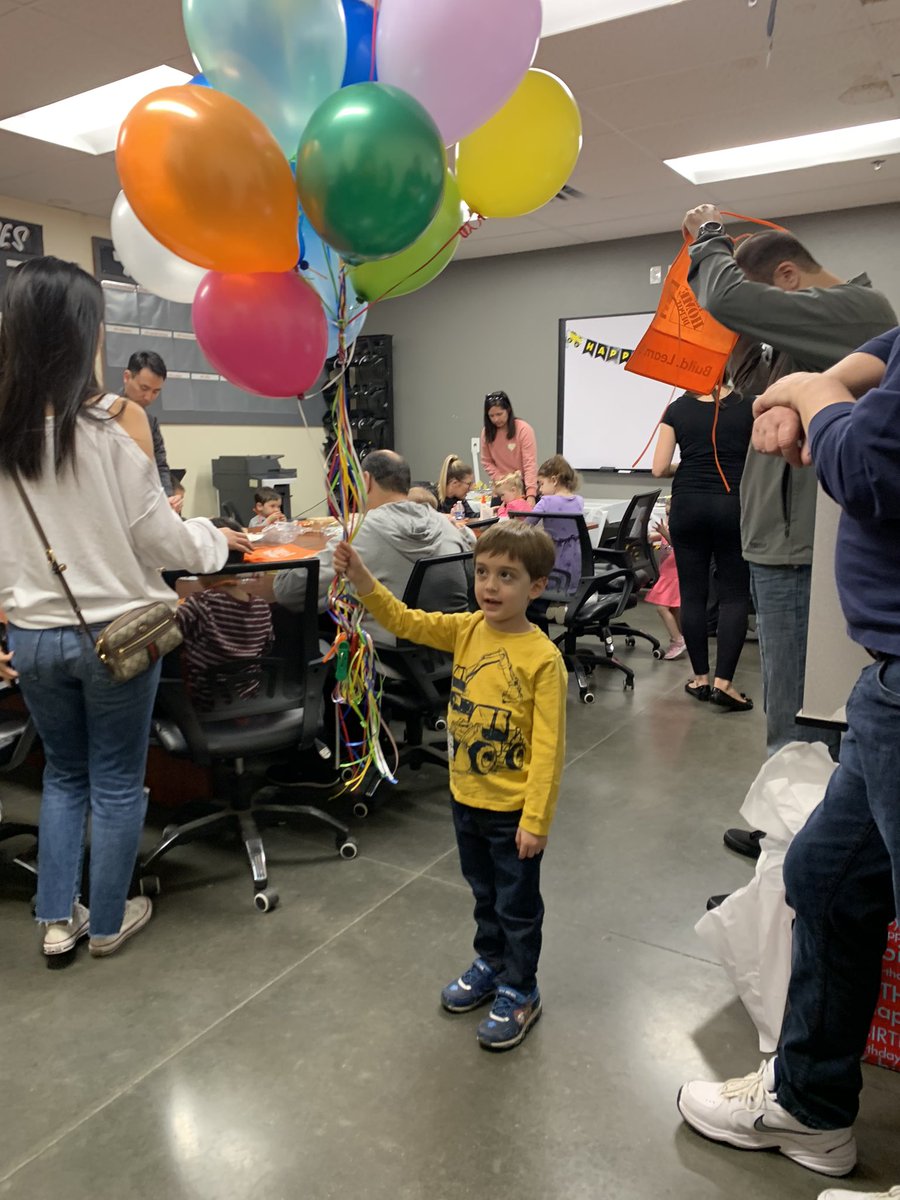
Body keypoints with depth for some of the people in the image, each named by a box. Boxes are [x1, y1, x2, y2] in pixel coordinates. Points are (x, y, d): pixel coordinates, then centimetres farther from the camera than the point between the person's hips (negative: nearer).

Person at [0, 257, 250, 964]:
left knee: (64, 775, 24)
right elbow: (155, 533, -10)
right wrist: (215, 541, 9)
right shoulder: (116, 418, -16)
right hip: (115, 630, -4)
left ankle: (58, 920, 27)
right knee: (116, 783, 13)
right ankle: (108, 923, 28)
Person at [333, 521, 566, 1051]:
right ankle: (491, 963, 49)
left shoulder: (543, 657, -22)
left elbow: (548, 748, -20)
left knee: (518, 903, 14)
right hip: (467, 798, 6)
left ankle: (519, 992, 35)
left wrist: (536, 819, -19)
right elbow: (407, 621, -6)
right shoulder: (468, 630, -4)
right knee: (485, 893, 26)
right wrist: (363, 580, -22)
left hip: (513, 811, -6)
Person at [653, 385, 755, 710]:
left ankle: (700, 678, 14)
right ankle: (723, 682, -2)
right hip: (734, 505, -1)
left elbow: (660, 468, -1)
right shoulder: (748, 408, 0)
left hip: (688, 505, 1)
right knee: (734, 595, 4)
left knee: (692, 594, 8)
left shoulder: (677, 409, 2)